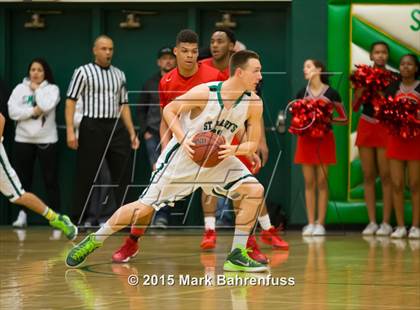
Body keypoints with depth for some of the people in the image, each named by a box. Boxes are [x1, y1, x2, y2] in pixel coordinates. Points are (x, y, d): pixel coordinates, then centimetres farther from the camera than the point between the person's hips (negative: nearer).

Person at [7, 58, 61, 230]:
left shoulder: (52, 88, 1)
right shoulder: (20, 89, 6)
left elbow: (46, 105, -18)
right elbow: (13, 111, -5)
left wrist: (36, 89, -5)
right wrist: (33, 111, -13)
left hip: (46, 140, -2)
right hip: (23, 140, 2)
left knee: (51, 179, -1)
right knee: (23, 179, 5)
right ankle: (22, 215, 13)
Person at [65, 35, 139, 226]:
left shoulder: (119, 75, 14)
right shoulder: (83, 72, 0)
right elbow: (70, 101, -3)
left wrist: (131, 132, 10)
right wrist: (70, 131, -12)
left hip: (116, 128, 4)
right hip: (92, 127, -4)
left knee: (123, 174, -1)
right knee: (86, 176, -1)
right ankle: (78, 219, 8)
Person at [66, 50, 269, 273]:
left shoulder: (254, 104, -13)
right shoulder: (205, 93, -24)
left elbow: (253, 144, -4)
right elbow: (169, 111, -10)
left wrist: (233, 150, -25)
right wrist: (183, 139, -24)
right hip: (183, 155, -4)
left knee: (255, 190, -15)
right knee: (144, 206, -4)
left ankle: (236, 256, -6)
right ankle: (94, 241, 16)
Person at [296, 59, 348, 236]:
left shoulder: (331, 93, -4)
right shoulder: (302, 94, 8)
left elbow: (344, 118, 0)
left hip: (324, 139, -3)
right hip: (306, 139, 3)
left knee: (322, 182, -2)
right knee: (309, 183, 2)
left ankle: (320, 224, 0)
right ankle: (311, 223, 5)